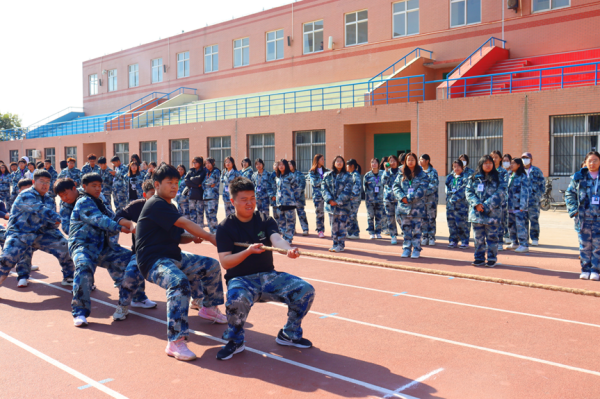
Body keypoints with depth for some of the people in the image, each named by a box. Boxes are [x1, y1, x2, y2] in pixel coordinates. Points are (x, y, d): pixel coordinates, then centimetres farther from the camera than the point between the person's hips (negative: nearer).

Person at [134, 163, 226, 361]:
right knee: (180, 282, -38)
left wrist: (192, 238, -1)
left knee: (212, 265, 14)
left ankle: (209, 308, 34)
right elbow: (185, 223, -23)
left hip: (174, 257, 10)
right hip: (153, 261, -10)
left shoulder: (170, 207, 17)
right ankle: (175, 342, -39)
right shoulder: (156, 204, -15)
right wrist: (211, 238, -21)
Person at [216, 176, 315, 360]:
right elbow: (225, 262, -12)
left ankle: (289, 334, 9)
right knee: (237, 299, -38)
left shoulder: (265, 221, 4)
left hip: (269, 276, 4)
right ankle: (235, 341, -7)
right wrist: (248, 251, -29)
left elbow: (276, 238, -18)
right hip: (240, 279, -3)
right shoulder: (225, 227, -3)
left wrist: (288, 249, -42)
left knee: (305, 290, -15)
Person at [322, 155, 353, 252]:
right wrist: (330, 200, -12)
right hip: (331, 205, 3)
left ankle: (341, 245, 5)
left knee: (342, 225, -3)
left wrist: (338, 201, -15)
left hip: (343, 205, -3)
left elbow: (347, 191, -7)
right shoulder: (327, 175, 10)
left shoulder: (348, 176, 1)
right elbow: (324, 189, 2)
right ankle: (335, 244, 18)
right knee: (334, 226, 9)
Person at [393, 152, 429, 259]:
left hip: (417, 207, -3)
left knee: (417, 229, -2)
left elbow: (422, 189, -9)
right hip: (404, 206, 3)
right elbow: (395, 186, 5)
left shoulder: (422, 175, 1)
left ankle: (416, 249, 7)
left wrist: (409, 198, -16)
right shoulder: (401, 175, 12)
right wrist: (402, 197, -13)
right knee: (406, 229, 8)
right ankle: (407, 249, 16)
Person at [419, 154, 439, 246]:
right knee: (423, 218, 5)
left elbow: (435, 185, -9)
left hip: (431, 198, -4)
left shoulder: (433, 172, -2)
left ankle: (431, 237, 6)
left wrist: (425, 191, -18)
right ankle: (424, 237, 11)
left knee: (431, 218, -1)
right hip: (421, 198, 4)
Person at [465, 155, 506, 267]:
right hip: (477, 212, 2)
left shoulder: (498, 179, 3)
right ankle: (479, 258, 17)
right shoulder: (474, 178, 9)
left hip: (492, 213, -2)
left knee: (492, 236, 0)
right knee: (478, 237, 7)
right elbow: (469, 192, 4)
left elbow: (499, 195, -6)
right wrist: (476, 204, -13)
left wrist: (486, 205, -15)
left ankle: (492, 258, 11)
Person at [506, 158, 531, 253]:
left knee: (520, 224, -9)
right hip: (511, 206, 8)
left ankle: (524, 245, -4)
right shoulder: (510, 176, 15)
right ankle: (514, 243, 26)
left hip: (519, 207, -8)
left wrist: (522, 206, -17)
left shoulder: (523, 177, -9)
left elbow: (525, 192, -13)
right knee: (511, 224, 14)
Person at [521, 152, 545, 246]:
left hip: (534, 199, -3)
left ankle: (535, 239, 2)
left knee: (534, 219, -5)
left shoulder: (536, 171, 5)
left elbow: (542, 184, 6)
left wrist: (539, 195, -3)